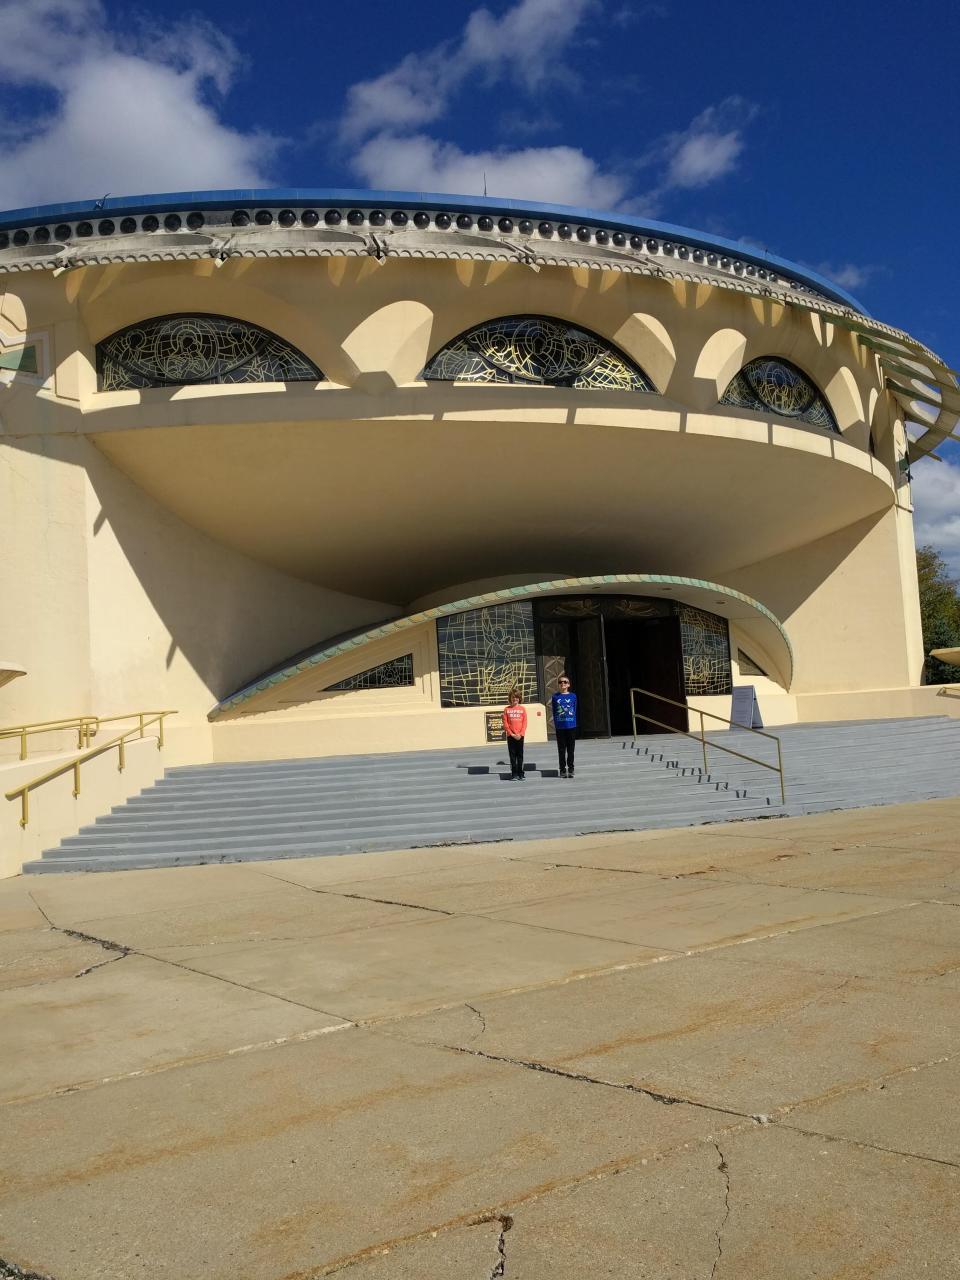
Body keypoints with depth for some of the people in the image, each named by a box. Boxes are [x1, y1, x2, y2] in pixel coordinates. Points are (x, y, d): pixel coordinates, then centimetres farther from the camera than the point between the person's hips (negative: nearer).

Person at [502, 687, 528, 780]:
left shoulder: (522, 709, 4)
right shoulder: (507, 709, 3)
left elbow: (524, 723, 1)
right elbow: (505, 723, 0)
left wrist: (521, 734, -10)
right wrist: (511, 734, -9)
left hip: (520, 736, 0)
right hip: (510, 736, 0)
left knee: (520, 755, 3)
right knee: (512, 755, 4)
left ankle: (520, 775, 7)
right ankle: (514, 774, 9)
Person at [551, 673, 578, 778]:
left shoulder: (573, 696, 3)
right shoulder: (555, 697, 2)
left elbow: (575, 711, 7)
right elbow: (554, 712, 4)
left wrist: (573, 723, 2)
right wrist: (556, 725, 0)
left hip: (571, 727, 0)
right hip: (560, 727, 0)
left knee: (570, 749, 7)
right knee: (562, 750, 6)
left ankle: (570, 769, 16)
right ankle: (563, 770, 13)